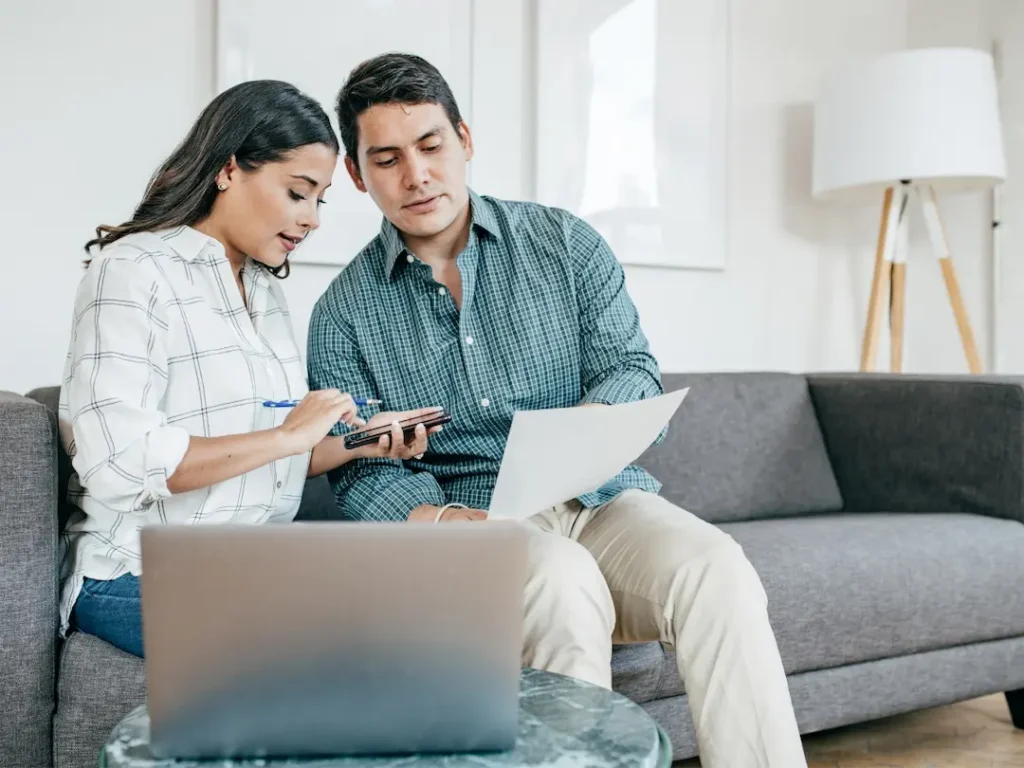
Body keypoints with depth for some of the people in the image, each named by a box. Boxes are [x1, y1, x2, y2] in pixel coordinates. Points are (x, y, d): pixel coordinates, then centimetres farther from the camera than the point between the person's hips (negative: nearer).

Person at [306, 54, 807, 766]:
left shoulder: (565, 243, 7)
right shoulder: (343, 315, 6)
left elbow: (634, 372, 0)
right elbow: (364, 473, 0)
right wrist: (440, 520, -22)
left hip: (604, 497, 2)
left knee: (714, 567, -28)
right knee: (565, 581, -34)